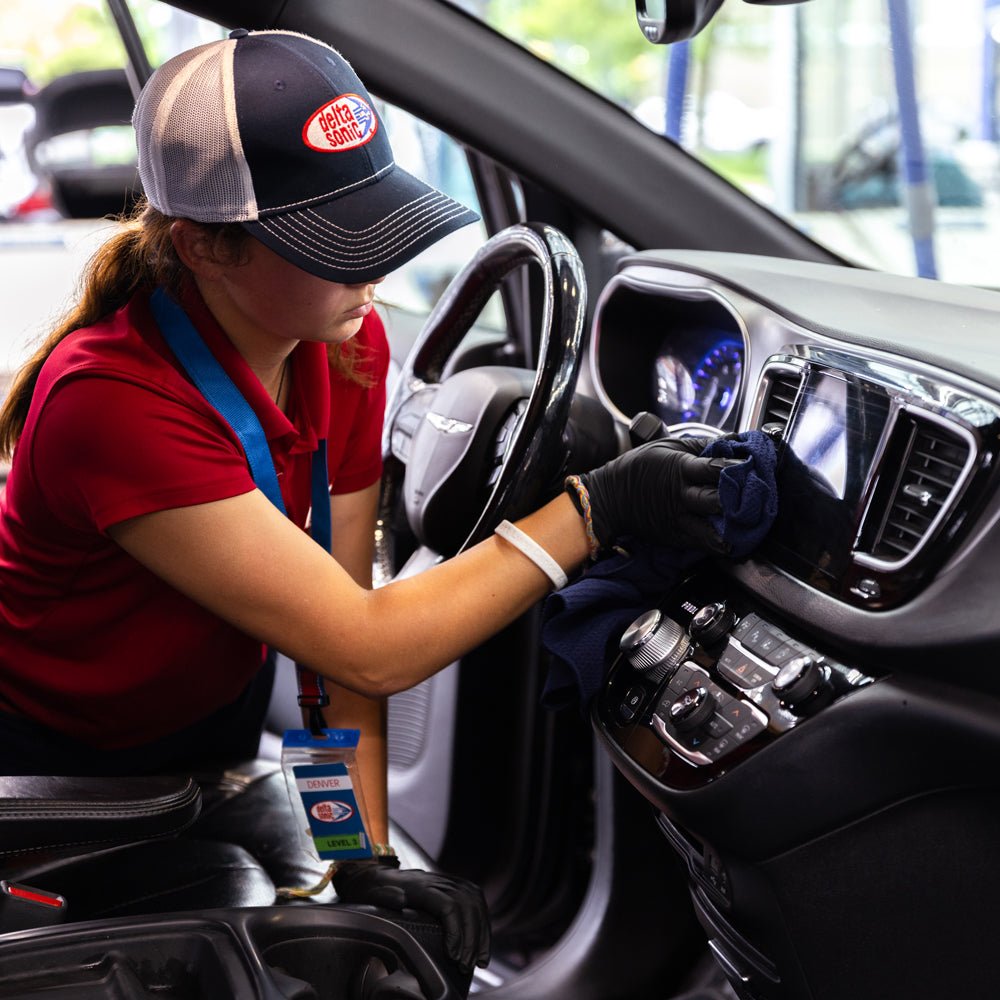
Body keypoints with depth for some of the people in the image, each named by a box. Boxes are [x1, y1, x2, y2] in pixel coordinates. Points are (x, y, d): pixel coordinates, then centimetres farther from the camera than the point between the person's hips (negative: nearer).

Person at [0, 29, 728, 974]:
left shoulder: (348, 343, -15)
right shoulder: (113, 400, -37)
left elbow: (343, 613, -12)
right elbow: (368, 649, -36)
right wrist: (591, 512, -36)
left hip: (219, 717, 6)